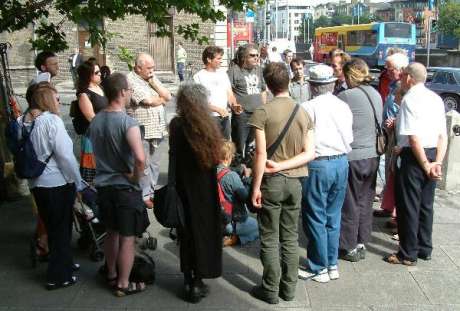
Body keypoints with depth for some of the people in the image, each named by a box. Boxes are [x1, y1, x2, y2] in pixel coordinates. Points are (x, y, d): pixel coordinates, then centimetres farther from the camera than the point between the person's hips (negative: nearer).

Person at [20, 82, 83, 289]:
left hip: (35, 184, 7)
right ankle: (58, 277, 14)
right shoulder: (52, 120, -17)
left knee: (51, 228, 20)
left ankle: (64, 264, 36)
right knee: (62, 229, 7)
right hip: (58, 183, -7)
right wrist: (78, 184, -9)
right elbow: (65, 156, -18)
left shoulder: (22, 122, 4)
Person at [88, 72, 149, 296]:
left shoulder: (95, 121, 2)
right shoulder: (127, 122, -21)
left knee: (111, 233, 22)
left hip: (103, 185, 7)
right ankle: (123, 284, 16)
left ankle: (111, 275, 37)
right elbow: (140, 159, -33)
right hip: (125, 187, -7)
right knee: (127, 238, 6)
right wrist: (136, 178, -16)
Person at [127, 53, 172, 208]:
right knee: (144, 164, 0)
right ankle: (144, 196, 11)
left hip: (157, 129, 7)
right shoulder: (131, 80, -9)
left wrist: (154, 82, -4)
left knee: (155, 164, 14)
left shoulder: (152, 78, 15)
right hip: (142, 130, -7)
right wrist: (162, 99, 3)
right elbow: (150, 101, -17)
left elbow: (168, 97, 6)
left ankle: (151, 191, 27)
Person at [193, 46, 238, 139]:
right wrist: (218, 109, -20)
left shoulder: (223, 74, 13)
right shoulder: (199, 77, -6)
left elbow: (230, 94, 15)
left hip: (225, 117, 6)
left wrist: (234, 105, -6)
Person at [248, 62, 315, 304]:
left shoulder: (263, 112, -11)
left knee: (270, 239, 7)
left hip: (271, 182, -4)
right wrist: (283, 165, -7)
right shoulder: (303, 112, 2)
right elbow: (310, 153, -5)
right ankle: (289, 288, 24)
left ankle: (271, 290, 16)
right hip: (294, 182, 4)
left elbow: (261, 154, -15)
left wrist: (256, 187, -9)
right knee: (290, 238, 14)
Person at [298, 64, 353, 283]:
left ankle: (319, 269, 14)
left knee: (315, 219, 5)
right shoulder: (343, 107, 4)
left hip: (318, 165, -6)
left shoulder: (308, 108, -13)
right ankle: (332, 265, 24)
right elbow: (349, 138, 8)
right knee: (333, 216, 15)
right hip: (341, 162, 6)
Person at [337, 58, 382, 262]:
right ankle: (361, 244, 26)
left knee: (350, 203, 6)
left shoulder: (345, 96, -16)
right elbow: (379, 124, 11)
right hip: (372, 155, 6)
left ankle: (350, 247, 16)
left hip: (352, 156, -6)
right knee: (365, 201, 16)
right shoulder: (376, 95, 4)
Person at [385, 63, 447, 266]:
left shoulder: (409, 99, -15)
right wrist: (437, 162, -1)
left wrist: (426, 165, -14)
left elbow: (414, 138, -21)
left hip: (413, 156, -7)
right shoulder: (436, 98, 9)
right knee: (426, 204, 17)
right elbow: (443, 135, 5)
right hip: (432, 154, 8)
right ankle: (425, 249, 29)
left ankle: (408, 254, 14)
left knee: (408, 206, 4)